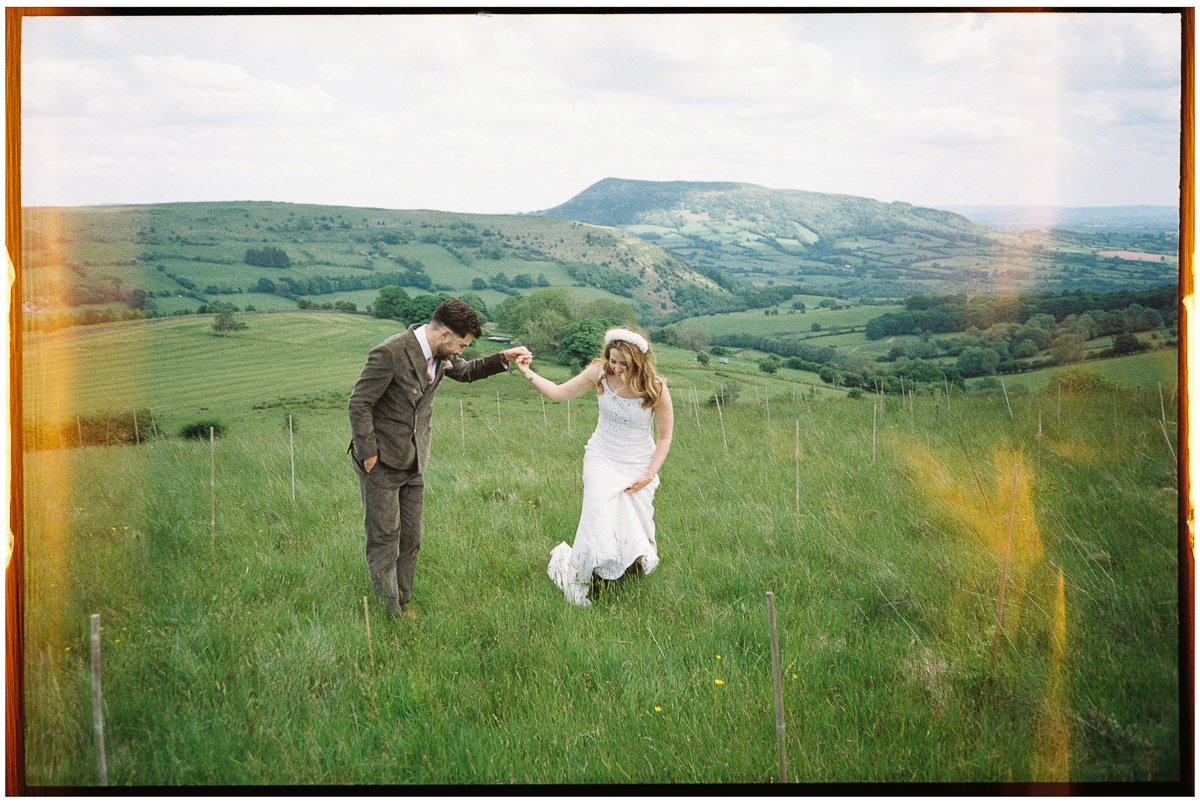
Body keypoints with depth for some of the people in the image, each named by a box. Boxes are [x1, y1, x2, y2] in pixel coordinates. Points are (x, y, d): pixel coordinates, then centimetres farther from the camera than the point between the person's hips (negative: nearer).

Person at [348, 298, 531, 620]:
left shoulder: (441, 354, 1)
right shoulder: (390, 353, -23)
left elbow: (466, 372, 23)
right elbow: (359, 403, -18)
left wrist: (503, 358, 8)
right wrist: (368, 454, -17)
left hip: (414, 461, 7)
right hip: (381, 462, -7)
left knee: (410, 539, 11)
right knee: (384, 540, -1)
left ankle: (402, 605, 22)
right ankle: (389, 616, 6)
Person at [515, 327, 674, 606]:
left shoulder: (656, 390, -17)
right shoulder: (600, 373, -12)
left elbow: (664, 437, -5)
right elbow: (559, 392, 0)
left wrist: (649, 476, -10)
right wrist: (528, 373, -10)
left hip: (638, 466, 0)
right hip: (602, 460, 0)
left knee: (635, 528, 1)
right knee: (598, 523, -19)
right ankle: (575, 580, 1)